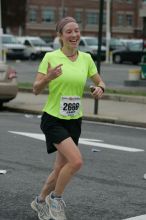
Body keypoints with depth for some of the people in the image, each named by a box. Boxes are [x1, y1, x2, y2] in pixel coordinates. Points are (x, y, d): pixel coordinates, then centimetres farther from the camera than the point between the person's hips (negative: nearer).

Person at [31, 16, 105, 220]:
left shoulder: (86, 58, 3)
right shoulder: (51, 57, -9)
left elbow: (99, 82, 13)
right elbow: (36, 89, -9)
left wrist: (100, 88, -10)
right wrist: (48, 77, -28)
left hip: (74, 121, 5)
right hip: (53, 119, -5)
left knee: (61, 169, 11)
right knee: (76, 161, -22)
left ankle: (40, 201, 36)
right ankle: (55, 198, 3)